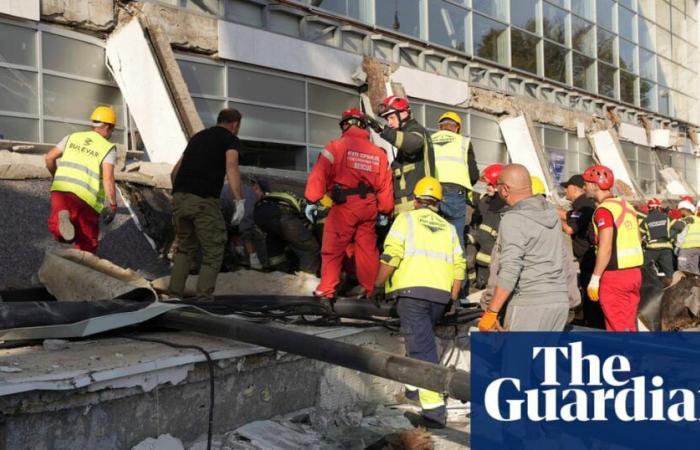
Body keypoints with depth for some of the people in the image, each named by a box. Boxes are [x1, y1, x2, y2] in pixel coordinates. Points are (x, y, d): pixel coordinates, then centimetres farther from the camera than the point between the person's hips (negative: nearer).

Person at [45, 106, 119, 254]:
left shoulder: (73, 137, 16)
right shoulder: (108, 148, 1)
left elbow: (49, 157, 13)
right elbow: (108, 178, -11)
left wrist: (56, 175, 31)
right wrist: (112, 205, -5)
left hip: (61, 189, 3)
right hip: (85, 197, -3)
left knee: (58, 231, 8)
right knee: (87, 240, 12)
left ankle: (62, 219, -24)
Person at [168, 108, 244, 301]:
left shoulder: (198, 136, 26)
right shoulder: (231, 139, 7)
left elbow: (175, 171, 28)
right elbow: (231, 166, -14)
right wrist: (239, 200, -20)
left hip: (179, 197, 6)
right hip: (203, 200, -6)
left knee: (185, 247, 22)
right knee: (213, 251, 6)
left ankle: (175, 293, 16)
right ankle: (204, 298, 1)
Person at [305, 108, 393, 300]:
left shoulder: (336, 146, -2)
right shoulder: (378, 152, 11)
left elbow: (320, 174, -9)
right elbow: (385, 185, 11)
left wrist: (312, 200, -6)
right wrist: (385, 212, 19)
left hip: (344, 205, -4)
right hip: (369, 207, 4)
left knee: (333, 248, 3)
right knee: (368, 249, 13)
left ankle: (326, 290, 3)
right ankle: (371, 290, 19)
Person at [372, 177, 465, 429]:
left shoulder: (406, 219, 7)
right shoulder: (448, 228, 20)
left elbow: (391, 256, -6)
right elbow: (459, 265, 10)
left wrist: (378, 286, 3)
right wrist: (452, 298, 16)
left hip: (412, 290, -5)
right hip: (441, 294, 5)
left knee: (421, 347, -8)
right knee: (421, 340, 26)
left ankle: (434, 410, -14)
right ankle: (413, 387, 37)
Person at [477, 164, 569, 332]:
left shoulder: (514, 219, -12)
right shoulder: (551, 212, 12)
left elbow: (509, 270, -20)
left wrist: (490, 313, -18)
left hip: (529, 304, -8)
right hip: (560, 300, 8)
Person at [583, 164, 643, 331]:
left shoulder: (604, 210, -14)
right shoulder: (626, 205, 12)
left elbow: (605, 249, -20)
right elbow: (638, 240, 17)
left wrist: (595, 279, -16)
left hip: (614, 276, -8)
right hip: (634, 272, 8)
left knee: (617, 327, -1)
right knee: (629, 325, 16)